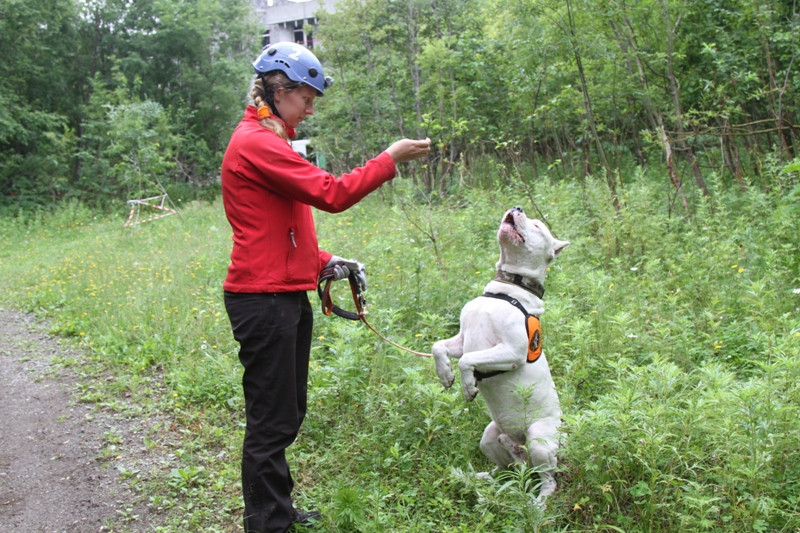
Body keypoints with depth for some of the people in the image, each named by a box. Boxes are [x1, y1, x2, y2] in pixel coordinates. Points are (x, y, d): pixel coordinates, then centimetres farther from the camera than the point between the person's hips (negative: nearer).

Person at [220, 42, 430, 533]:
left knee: (288, 413, 17)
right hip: (264, 299, -10)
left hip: (288, 295, 10)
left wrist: (325, 262, 10)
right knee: (271, 420, -1)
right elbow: (332, 194, -19)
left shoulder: (269, 142, 19)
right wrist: (390, 159, -10)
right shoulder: (256, 143, -14)